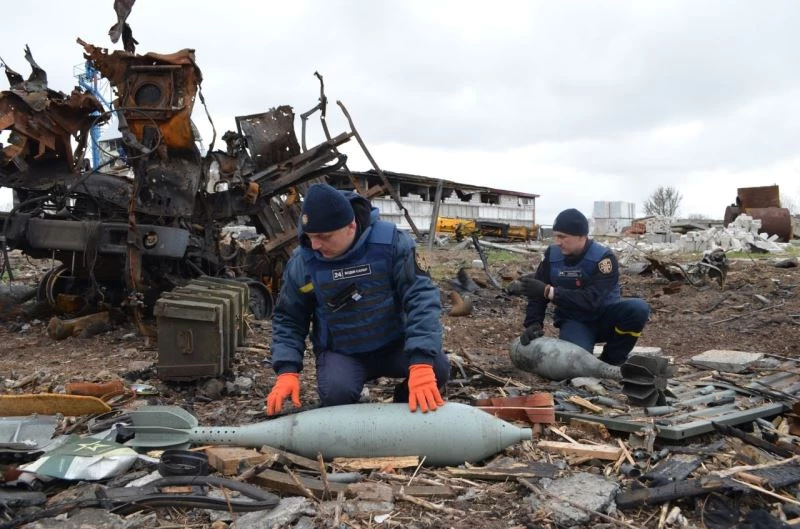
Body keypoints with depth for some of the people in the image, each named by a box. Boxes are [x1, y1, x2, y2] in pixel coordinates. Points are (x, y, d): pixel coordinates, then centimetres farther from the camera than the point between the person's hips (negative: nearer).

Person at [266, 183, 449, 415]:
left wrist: (422, 363, -35)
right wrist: (287, 371, -16)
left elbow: (421, 296, -22)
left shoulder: (391, 241, -18)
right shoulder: (302, 261, -13)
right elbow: (288, 319, 0)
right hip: (340, 353, 0)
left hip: (393, 344, 1)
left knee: (437, 367, -25)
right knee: (336, 394, -31)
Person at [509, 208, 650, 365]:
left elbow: (591, 300, -32)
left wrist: (549, 291, -39)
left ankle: (612, 361, -10)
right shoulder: (552, 254, -8)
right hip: (574, 320, 0)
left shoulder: (603, 258, -21)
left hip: (604, 317, 0)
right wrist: (533, 324, -20)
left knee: (639, 308, -31)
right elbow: (538, 294, -4)